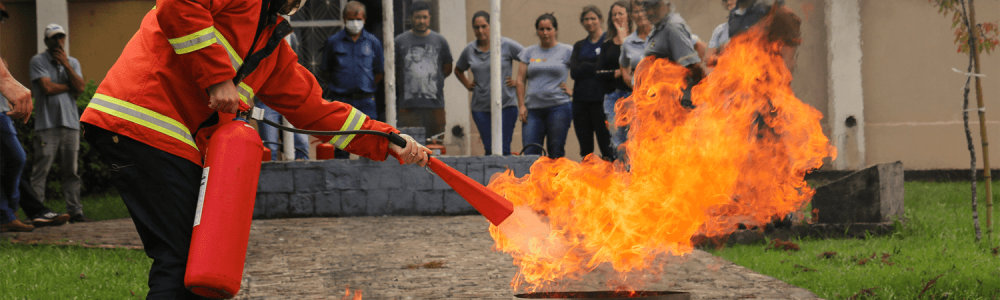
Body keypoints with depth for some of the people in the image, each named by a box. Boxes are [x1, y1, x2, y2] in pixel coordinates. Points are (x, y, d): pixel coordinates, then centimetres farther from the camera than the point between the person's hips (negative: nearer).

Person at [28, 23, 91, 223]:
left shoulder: (72, 62, 17)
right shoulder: (38, 61, 2)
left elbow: (80, 88, 2)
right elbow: (47, 87, -11)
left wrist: (66, 64, -3)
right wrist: (70, 86, 2)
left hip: (71, 124, 5)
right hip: (47, 124, -5)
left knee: (71, 171, 5)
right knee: (40, 171, -8)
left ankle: (75, 211, 6)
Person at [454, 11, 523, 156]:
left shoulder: (506, 45, -3)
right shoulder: (469, 50, 9)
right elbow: (458, 70, 28)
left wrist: (519, 81, -4)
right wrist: (467, 84, 13)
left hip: (505, 105, -3)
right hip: (480, 106, 3)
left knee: (503, 149, -9)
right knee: (489, 150, 2)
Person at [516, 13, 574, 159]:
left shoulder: (567, 51, 6)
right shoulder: (529, 52, 13)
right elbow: (521, 80, 11)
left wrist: (573, 91, -4)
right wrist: (521, 106, 2)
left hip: (558, 107, -2)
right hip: (533, 109, 2)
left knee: (556, 153, -1)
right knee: (529, 153, -7)